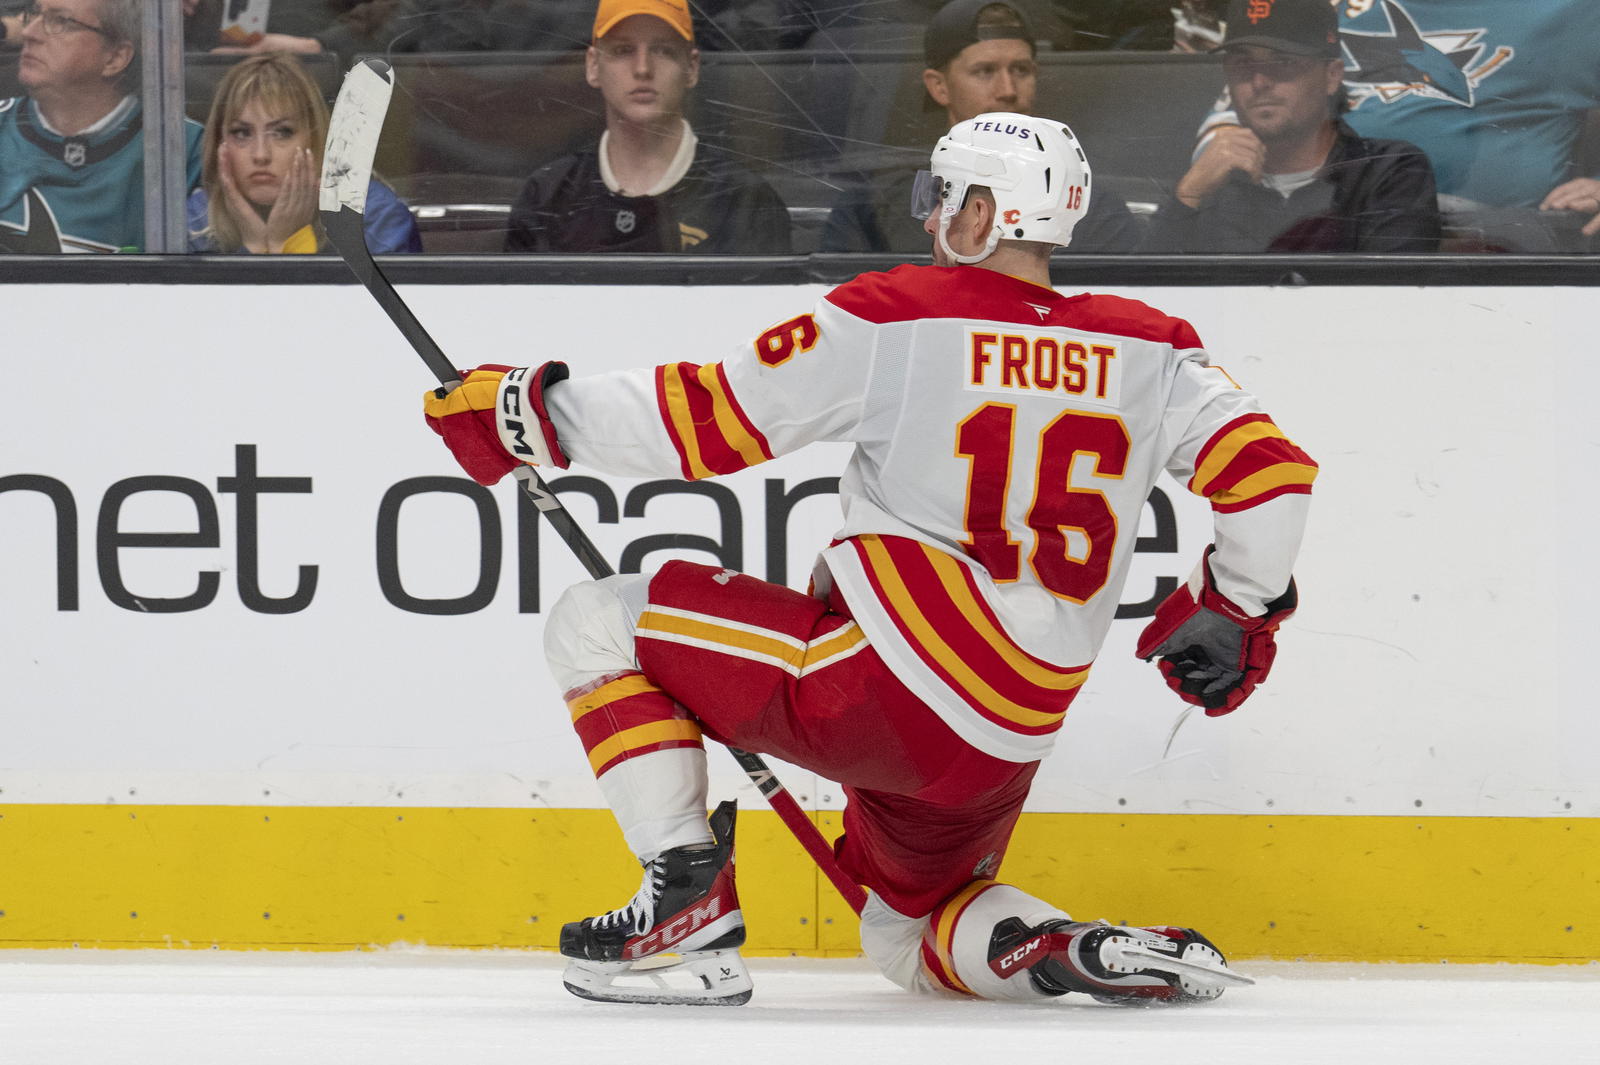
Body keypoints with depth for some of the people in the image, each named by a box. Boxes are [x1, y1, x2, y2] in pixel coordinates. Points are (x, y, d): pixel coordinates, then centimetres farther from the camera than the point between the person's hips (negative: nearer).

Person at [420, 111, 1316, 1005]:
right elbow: (1274, 469, 2)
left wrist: (531, 413, 8)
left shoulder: (895, 317, -4)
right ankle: (1087, 952, 0)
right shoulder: (1145, 349, 9)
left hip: (880, 678, -6)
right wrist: (1235, 611, 20)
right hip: (1010, 748, 6)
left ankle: (689, 897, -2)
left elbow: (710, 420, -4)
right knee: (908, 936, 30)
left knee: (595, 627, 8)